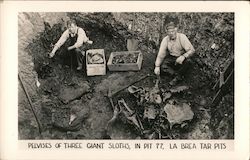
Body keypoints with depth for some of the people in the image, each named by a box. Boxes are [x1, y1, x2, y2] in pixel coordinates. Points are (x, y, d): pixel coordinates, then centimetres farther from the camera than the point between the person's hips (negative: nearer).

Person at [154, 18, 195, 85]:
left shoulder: (182, 37, -19)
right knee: (162, 66, -24)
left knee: (188, 61, -35)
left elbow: (191, 50, -23)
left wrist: (183, 56, -42)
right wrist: (157, 66, -24)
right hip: (171, 58, 2)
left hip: (182, 58, -2)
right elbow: (161, 55, -11)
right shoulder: (165, 40, -10)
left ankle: (177, 77, -16)